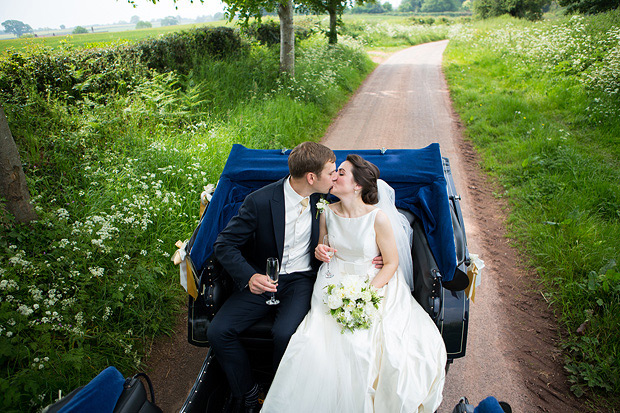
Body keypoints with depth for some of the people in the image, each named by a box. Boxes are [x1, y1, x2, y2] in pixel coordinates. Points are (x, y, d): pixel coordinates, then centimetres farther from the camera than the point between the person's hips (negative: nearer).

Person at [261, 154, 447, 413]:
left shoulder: (378, 217, -12)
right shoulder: (328, 213, 1)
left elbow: (391, 263, -6)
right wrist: (320, 252, -8)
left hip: (376, 284, -3)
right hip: (335, 283, 3)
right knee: (317, 341, -22)